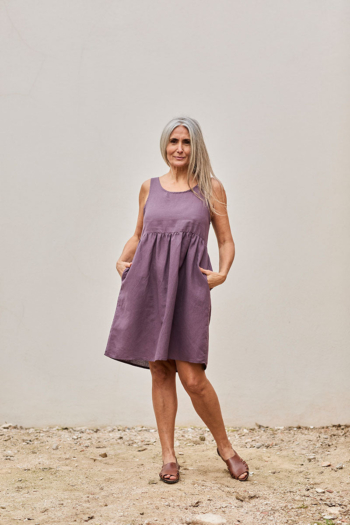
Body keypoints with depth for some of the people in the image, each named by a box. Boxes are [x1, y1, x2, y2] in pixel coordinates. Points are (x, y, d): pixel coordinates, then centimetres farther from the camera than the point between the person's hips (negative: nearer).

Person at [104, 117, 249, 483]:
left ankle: (225, 446, 14)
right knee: (160, 371, 5)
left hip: (188, 284, -3)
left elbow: (226, 241, 7)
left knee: (192, 377, -8)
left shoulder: (211, 188, 6)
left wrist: (222, 273, -9)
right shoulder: (149, 188, 13)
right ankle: (168, 455, 16)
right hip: (149, 282, 3)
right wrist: (122, 260, 6)